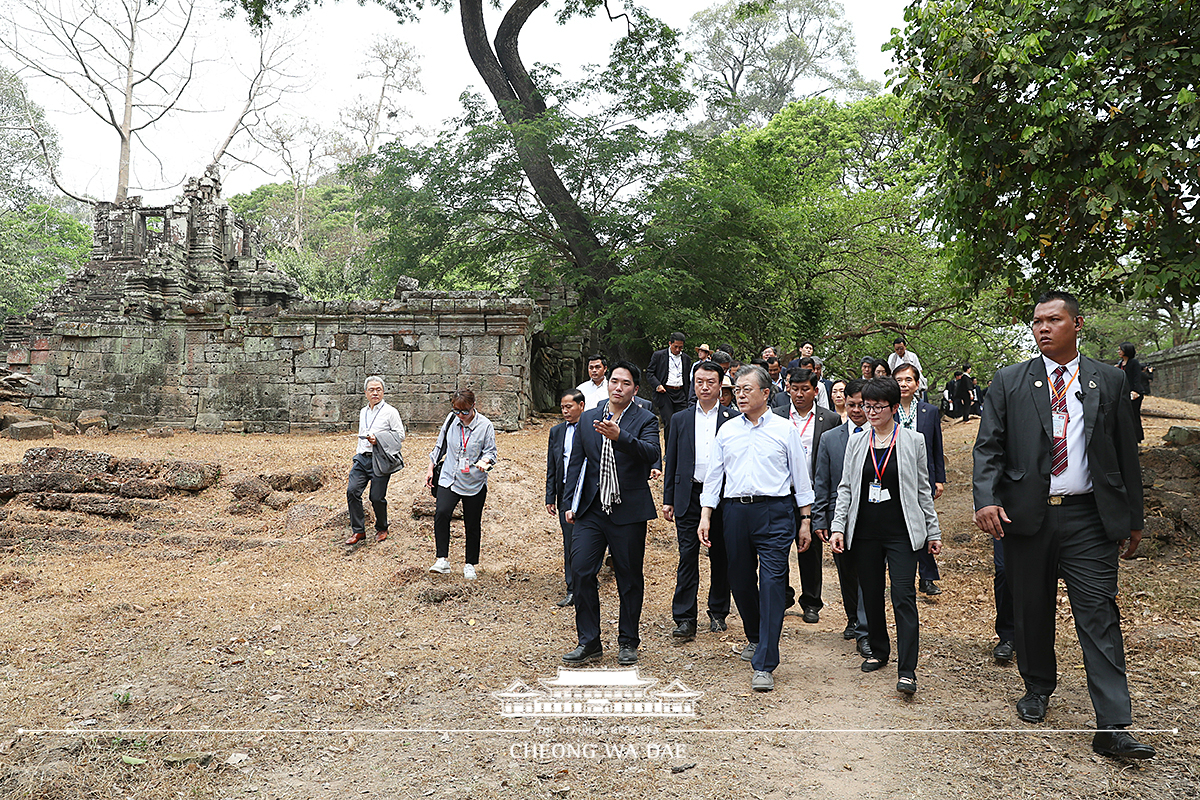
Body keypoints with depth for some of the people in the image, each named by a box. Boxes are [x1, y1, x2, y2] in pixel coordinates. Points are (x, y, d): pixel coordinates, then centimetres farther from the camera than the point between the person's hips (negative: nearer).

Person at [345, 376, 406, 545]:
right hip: (362, 459, 5)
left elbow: (400, 435, -5)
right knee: (352, 490, -10)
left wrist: (378, 439, -16)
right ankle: (358, 531, 1)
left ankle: (382, 529, 21)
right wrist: (355, 458, 21)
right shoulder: (363, 412, 18)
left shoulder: (390, 412, -2)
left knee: (377, 497, -4)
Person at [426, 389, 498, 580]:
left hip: (474, 483, -2)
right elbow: (440, 445, 14)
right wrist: (431, 469, 15)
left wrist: (485, 462, -26)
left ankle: (470, 564, 24)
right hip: (449, 478, 2)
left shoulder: (485, 425, -9)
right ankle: (442, 560, -14)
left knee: (472, 525, 7)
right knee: (441, 513, -21)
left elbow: (491, 451, -3)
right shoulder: (451, 419, 1)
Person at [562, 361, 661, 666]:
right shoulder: (587, 419, 11)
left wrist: (619, 436, -36)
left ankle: (627, 642, 22)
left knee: (629, 578, 6)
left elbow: (652, 454, -21)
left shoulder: (645, 420, -2)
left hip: (628, 513, -3)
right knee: (582, 572, -4)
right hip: (591, 511, 3)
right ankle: (589, 643, 9)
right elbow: (576, 462, 14)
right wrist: (570, 503, 8)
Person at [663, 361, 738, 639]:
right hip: (689, 496, 1)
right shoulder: (680, 419, 9)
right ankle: (684, 619, 2)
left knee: (721, 557, 9)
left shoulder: (733, 419, 3)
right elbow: (671, 462, 10)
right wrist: (668, 499, 6)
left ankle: (718, 613, 23)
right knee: (687, 556, -2)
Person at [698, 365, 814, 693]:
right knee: (740, 580, 11)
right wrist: (706, 515, 5)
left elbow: (800, 474, 6)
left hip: (775, 511, -3)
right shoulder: (727, 431, 11)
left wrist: (805, 520, 4)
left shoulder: (785, 429, 4)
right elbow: (714, 474, 13)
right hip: (735, 510, 4)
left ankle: (764, 664, -5)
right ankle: (756, 638, 35)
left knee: (772, 584, -8)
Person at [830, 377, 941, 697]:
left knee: (903, 597, -9)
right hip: (865, 532, 3)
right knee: (871, 595, 10)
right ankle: (879, 651, 29)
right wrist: (838, 526, 1)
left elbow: (923, 490, 6)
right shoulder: (855, 442, 8)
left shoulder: (913, 441, 2)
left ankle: (907, 670, -7)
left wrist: (933, 532, 6)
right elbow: (846, 487, 10)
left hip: (901, 532, -3)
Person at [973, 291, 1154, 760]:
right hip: (1026, 517, 1)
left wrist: (1133, 518, 8)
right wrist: (986, 500, -15)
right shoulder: (1009, 382, 5)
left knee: (1099, 615, -3)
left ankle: (1112, 727, 0)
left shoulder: (1110, 382, 7)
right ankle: (1038, 687, 32)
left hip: (1089, 518, 0)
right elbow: (988, 447, 0)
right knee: (1032, 611, 11)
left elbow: (1126, 453, 9)